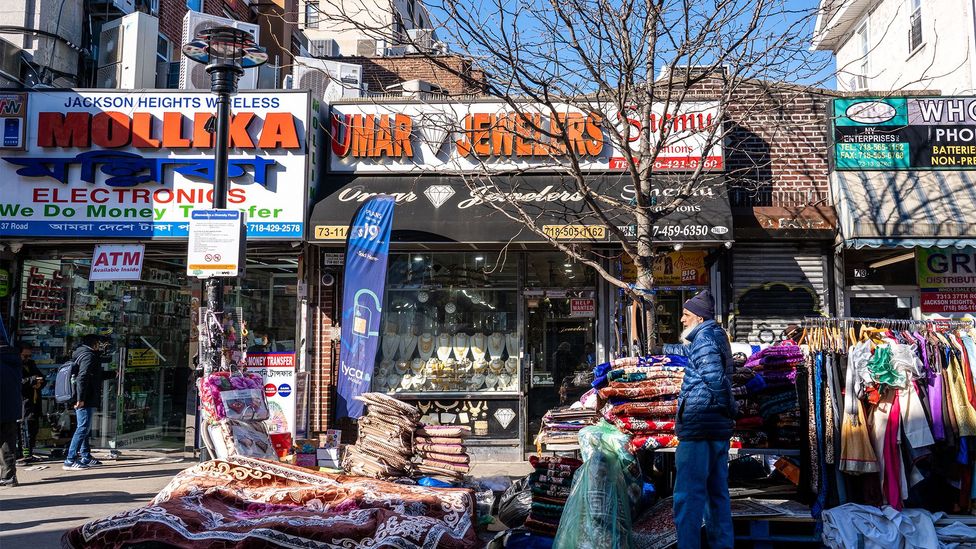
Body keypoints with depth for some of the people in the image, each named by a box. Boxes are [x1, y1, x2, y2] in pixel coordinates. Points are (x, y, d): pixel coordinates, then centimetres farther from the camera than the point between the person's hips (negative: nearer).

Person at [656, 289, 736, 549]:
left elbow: (714, 376, -21)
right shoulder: (717, 336, 18)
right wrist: (665, 349, 48)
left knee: (688, 495, -10)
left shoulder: (704, 336, -10)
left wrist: (726, 408, -10)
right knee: (717, 493, 15)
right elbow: (691, 352, 38)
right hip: (718, 428, 10)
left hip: (698, 424, -10)